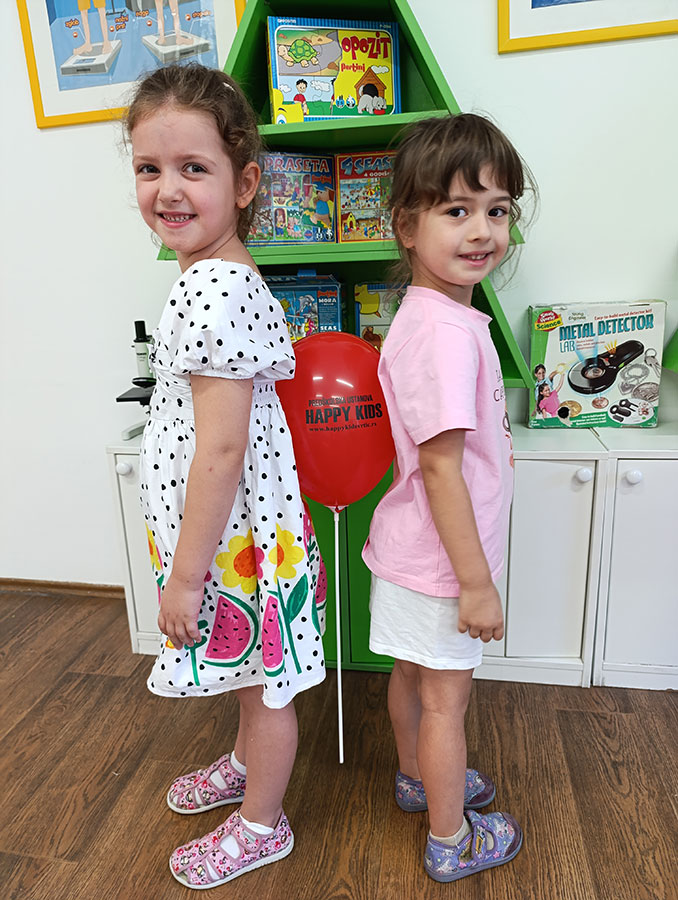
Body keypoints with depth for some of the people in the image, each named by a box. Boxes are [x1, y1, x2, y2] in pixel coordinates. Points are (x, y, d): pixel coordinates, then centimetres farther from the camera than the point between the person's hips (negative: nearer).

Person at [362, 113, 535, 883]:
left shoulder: (438, 314, 3)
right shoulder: (445, 331, -25)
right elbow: (441, 466, -26)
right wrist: (476, 581, -18)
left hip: (416, 552, 8)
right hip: (442, 559, -8)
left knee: (413, 674, 26)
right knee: (445, 698, 12)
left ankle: (418, 777, 52)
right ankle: (451, 843, 38)